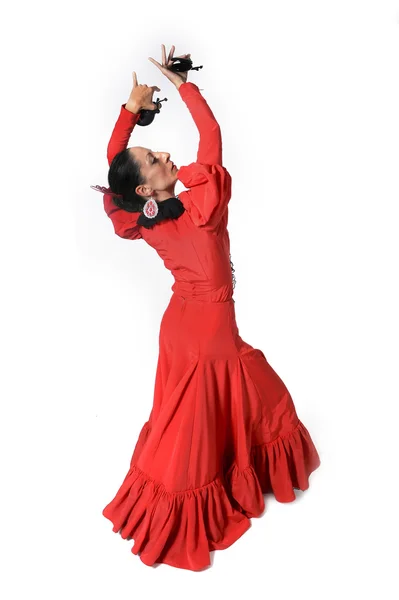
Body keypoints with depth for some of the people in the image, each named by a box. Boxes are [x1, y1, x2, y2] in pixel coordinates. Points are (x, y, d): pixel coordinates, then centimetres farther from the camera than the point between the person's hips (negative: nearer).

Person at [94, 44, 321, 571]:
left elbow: (113, 163, 3)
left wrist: (131, 108, 2)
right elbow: (212, 136, -20)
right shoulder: (200, 209, -25)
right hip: (211, 328, -6)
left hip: (183, 323, 7)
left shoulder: (140, 222, -9)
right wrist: (181, 82, -13)